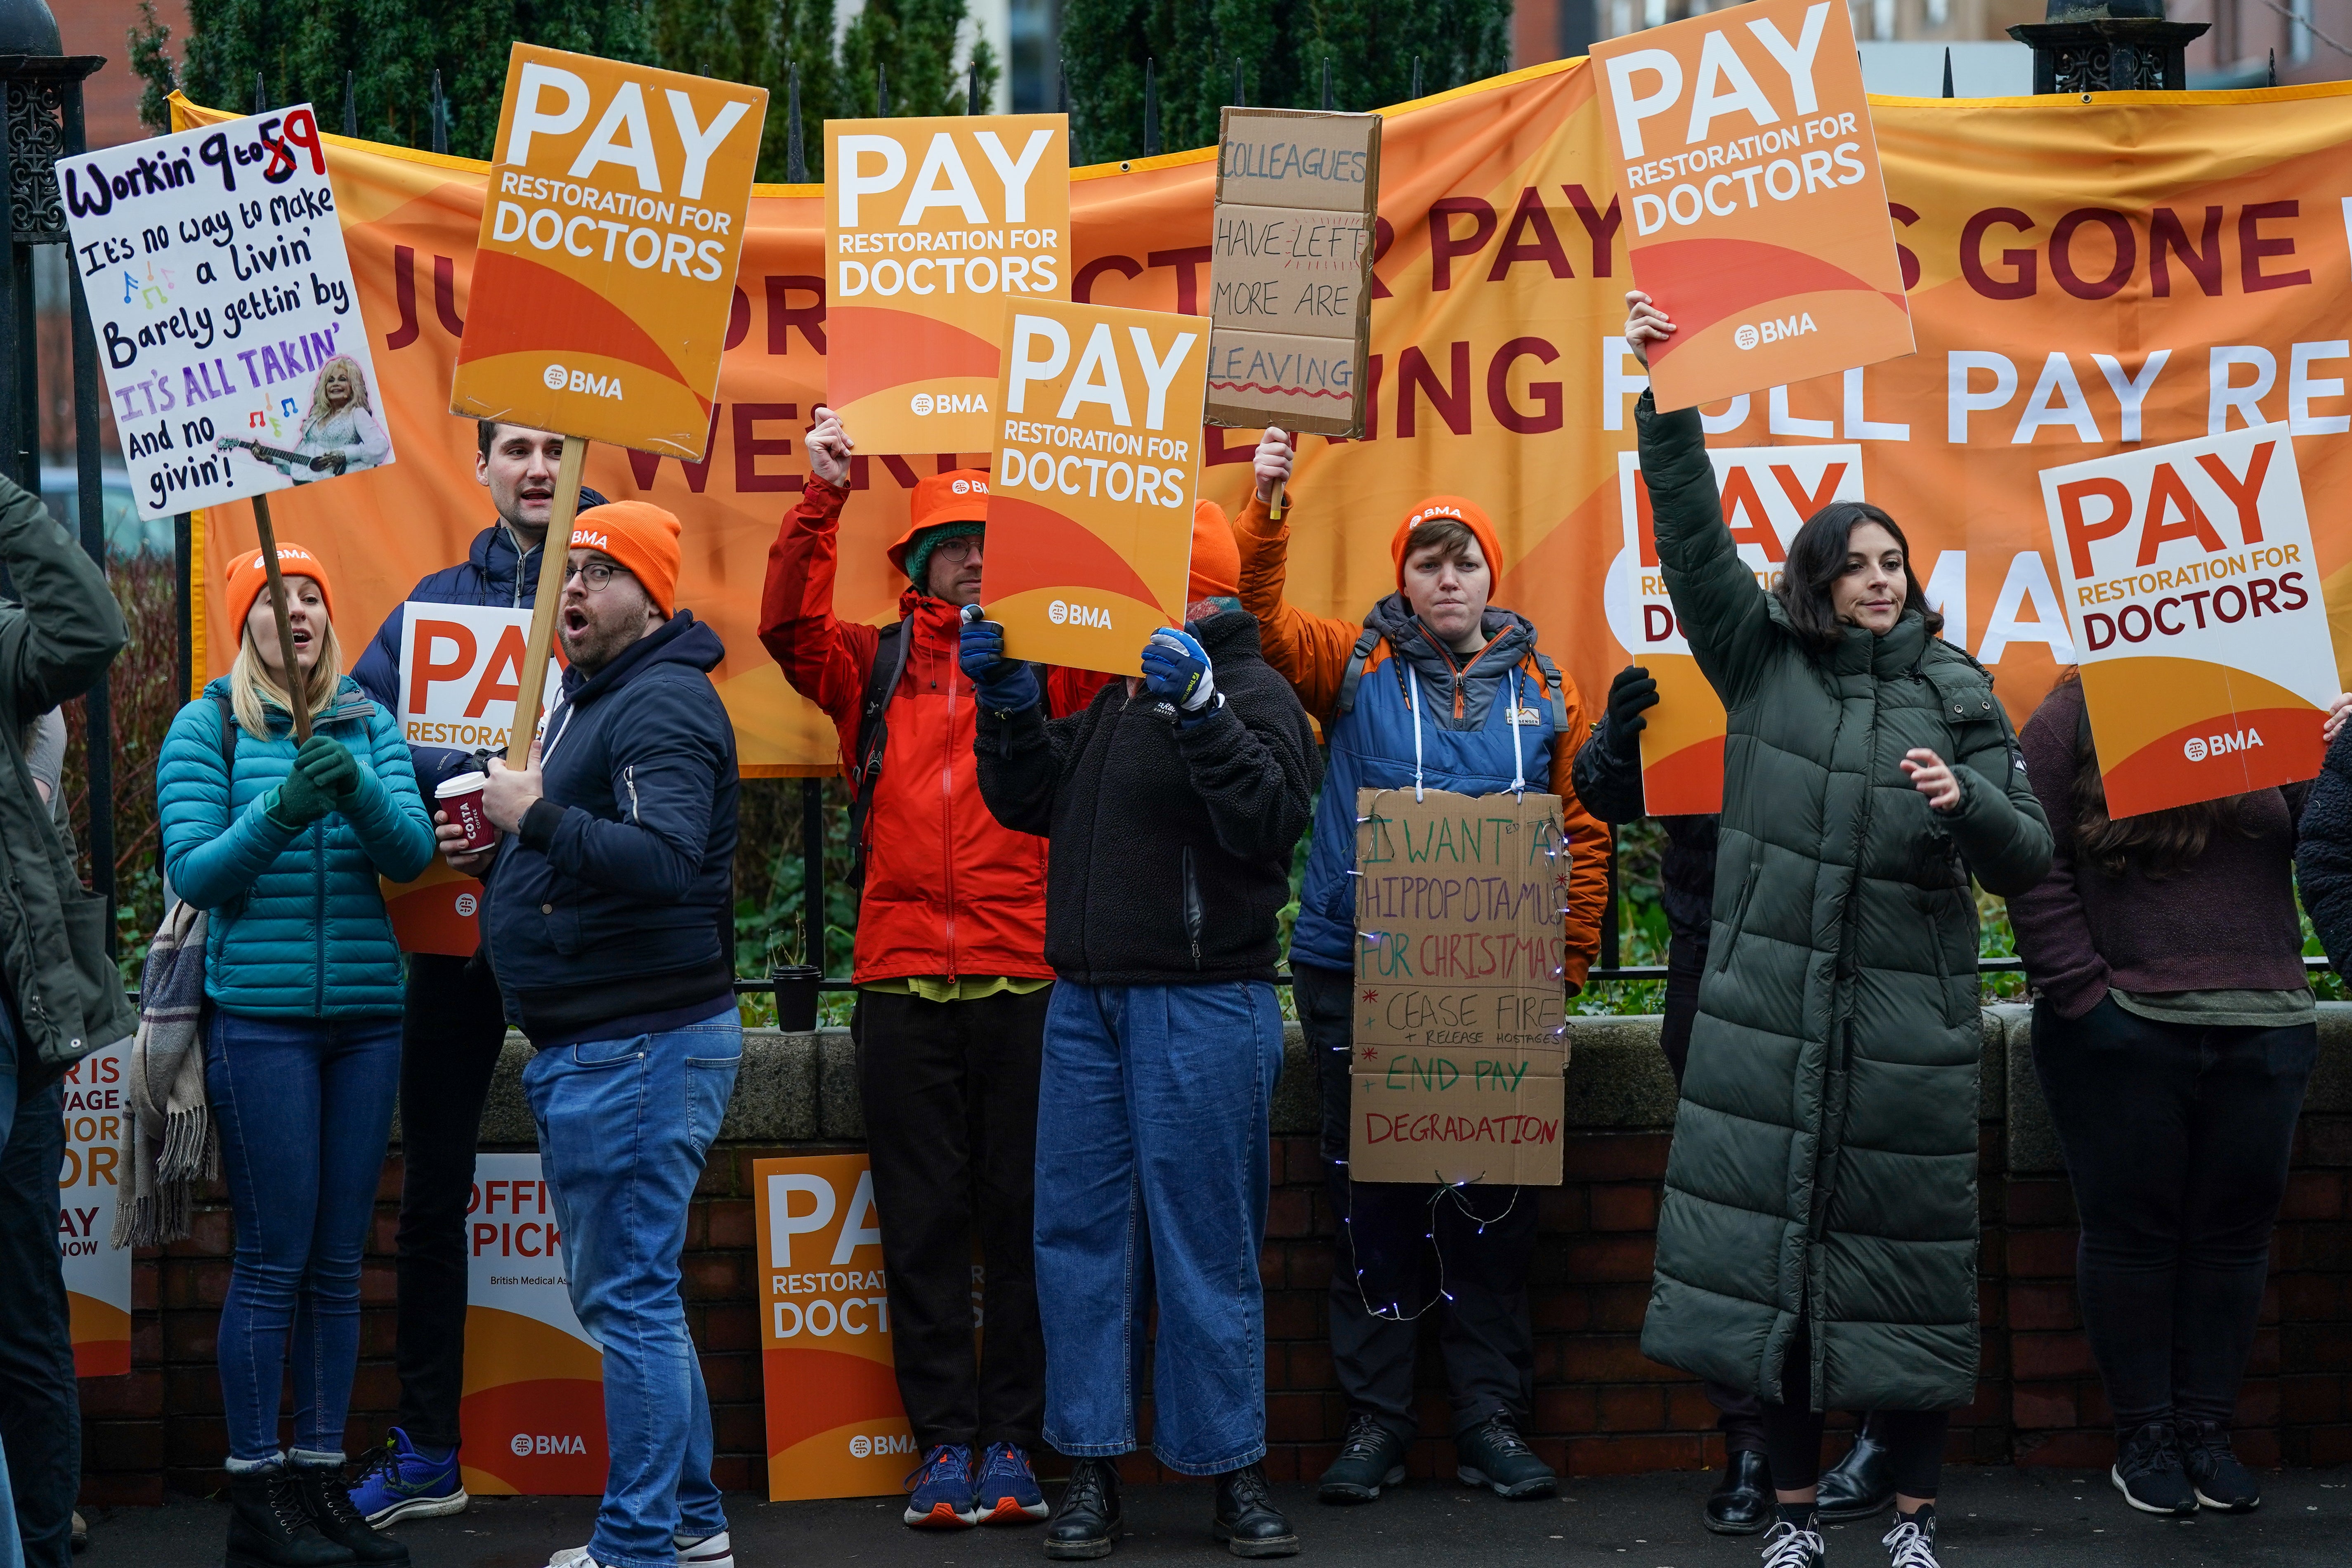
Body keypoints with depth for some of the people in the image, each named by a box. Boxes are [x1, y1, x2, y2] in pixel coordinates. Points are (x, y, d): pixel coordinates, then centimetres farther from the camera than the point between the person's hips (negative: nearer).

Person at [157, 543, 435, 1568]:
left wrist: (357, 791, -22)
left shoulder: (370, 725, 10)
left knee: (339, 1262, 6)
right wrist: (281, 812, -23)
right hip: (260, 1014, -4)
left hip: (367, 1016, 4)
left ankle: (321, 1478, 13)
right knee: (274, 1259, -5)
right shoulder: (207, 728, 1)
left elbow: (411, 855, -2)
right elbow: (193, 872, -7)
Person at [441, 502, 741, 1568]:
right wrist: (495, 856, 10)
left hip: (639, 1046, -11)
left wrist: (536, 816, -22)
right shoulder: (587, 701, 19)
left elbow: (665, 860, -30)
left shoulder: (664, 705, -14)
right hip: (588, 1049, 11)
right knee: (625, 1292, 17)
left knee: (628, 1297, -8)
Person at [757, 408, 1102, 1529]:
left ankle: (1013, 1438, 9)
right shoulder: (874, 667, 12)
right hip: (902, 975, 1)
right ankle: (945, 1438, 8)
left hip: (1025, 974, -1)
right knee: (924, 1216, 3)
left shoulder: (1049, 659, 10)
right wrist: (822, 495, -13)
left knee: (1024, 1210, 3)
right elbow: (789, 624, -3)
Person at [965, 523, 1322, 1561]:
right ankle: (1092, 1468, 10)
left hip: (1202, 1007, -7)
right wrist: (1007, 705, 4)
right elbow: (1030, 803, 18)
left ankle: (1233, 1472, 6)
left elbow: (1270, 822, -20)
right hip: (1088, 1000, 7)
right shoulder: (1114, 694, 17)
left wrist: (1201, 711, -28)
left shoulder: (1251, 690, -6)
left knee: (1205, 1242, -2)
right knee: (1080, 1232, 5)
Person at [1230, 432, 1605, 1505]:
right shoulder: (1355, 665, 5)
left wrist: (1565, 966, 1)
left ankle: (1491, 1418, 12)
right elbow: (1262, 622, -9)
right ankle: (1375, 1417, 11)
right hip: (1356, 980, -1)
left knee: (1490, 1200, 4)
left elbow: (1583, 841, 8)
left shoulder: (1543, 692, 8)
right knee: (1371, 1197, 3)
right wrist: (1267, 510, -23)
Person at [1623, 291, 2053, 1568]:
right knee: (1774, 1254, 3)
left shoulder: (1958, 696, 5)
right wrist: (1667, 403, -8)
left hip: (1908, 1028, -1)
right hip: (1773, 1015, 1)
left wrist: (1967, 803, -17)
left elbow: (2027, 861, 3)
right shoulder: (1762, 661, 7)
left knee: (1905, 1260, 1)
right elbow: (1694, 540, 0)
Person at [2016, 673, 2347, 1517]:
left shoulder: (2268, 709, 7)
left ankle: (2208, 1431, 16)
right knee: (2131, 1229, 4)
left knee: (2233, 1230, 6)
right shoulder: (2074, 715, -2)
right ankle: (2143, 1436, 13)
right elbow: (2034, 867, -6)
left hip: (2261, 1028, 3)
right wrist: (2082, 992, -12)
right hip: (2121, 1029, -3)